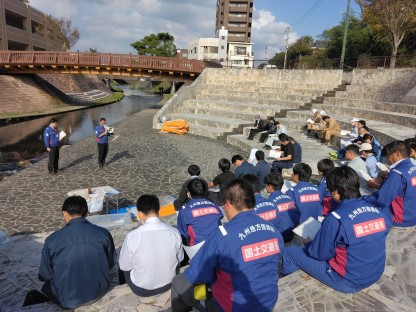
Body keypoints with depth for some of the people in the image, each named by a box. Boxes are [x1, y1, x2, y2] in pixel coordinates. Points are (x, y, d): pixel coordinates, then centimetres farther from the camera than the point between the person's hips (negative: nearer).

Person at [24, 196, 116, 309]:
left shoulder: (52, 239, -15)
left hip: (68, 300, -2)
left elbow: (44, 276, -5)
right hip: (100, 291, 2)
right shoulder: (103, 233, -11)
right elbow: (111, 262, 3)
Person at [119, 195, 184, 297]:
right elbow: (180, 258, -1)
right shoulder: (174, 232, -18)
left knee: (123, 264, 24)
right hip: (168, 284, 2)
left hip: (141, 289, -1)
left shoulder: (132, 236, -25)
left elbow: (124, 266, -9)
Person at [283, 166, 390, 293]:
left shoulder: (335, 219, -26)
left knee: (290, 253, 8)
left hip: (348, 282, -7)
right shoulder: (380, 211, -8)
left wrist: (308, 245, 9)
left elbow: (320, 254, -13)